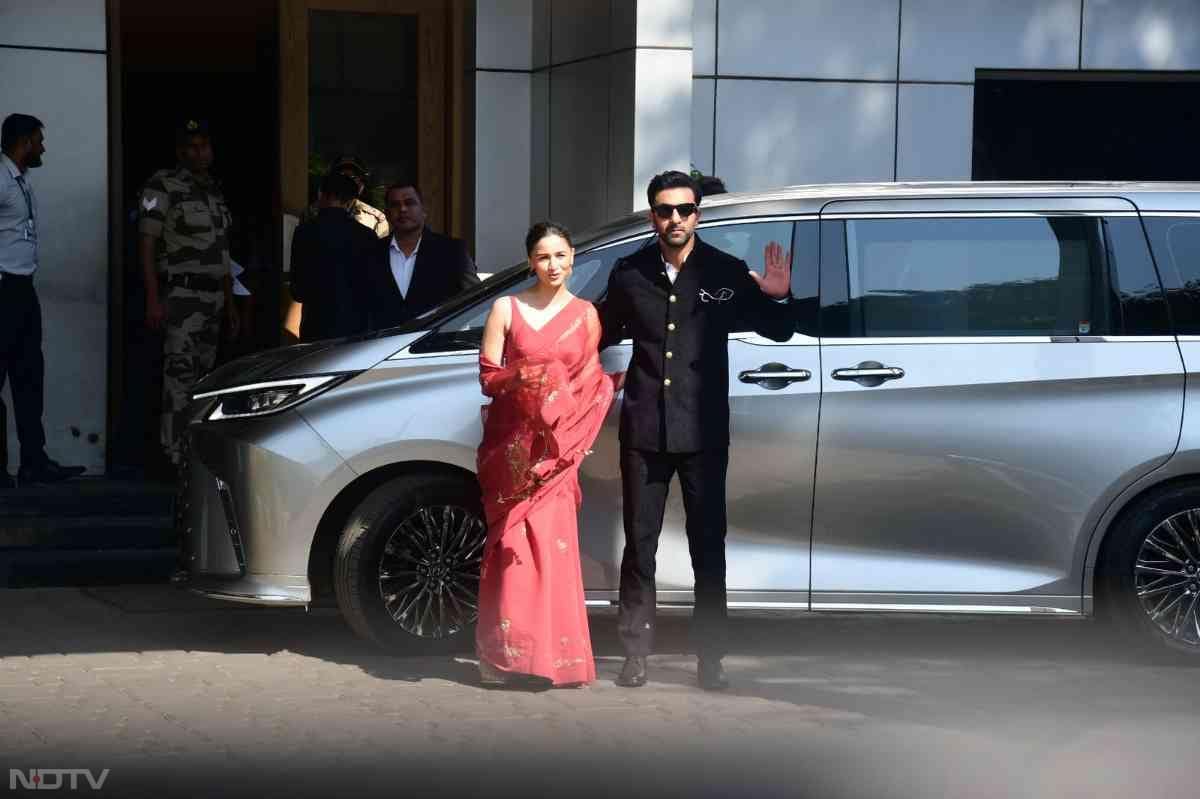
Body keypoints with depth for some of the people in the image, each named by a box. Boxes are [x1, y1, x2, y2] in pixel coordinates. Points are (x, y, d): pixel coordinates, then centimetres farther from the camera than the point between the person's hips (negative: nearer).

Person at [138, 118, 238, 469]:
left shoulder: (214, 190, 18)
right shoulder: (163, 186, -6)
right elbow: (146, 243, -10)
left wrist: (229, 302, 21)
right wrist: (153, 300, -18)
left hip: (213, 295, 8)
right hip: (182, 293, -8)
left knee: (203, 375, 8)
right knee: (180, 374, -14)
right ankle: (177, 457, -16)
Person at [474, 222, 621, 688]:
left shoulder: (585, 315, 9)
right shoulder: (506, 309, 3)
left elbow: (593, 383, 16)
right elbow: (488, 376, 2)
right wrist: (525, 379, -14)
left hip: (556, 444, 1)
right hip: (512, 443, -1)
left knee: (553, 545, -6)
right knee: (515, 547, -4)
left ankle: (555, 657, 0)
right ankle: (511, 657, 1)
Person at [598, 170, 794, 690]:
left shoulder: (726, 273, -1)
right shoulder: (630, 274, 4)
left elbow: (778, 332, 7)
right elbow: (603, 334, 17)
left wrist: (777, 299, -12)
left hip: (703, 433, -1)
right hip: (644, 432, 1)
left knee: (708, 546, 4)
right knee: (639, 544, 6)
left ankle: (711, 657, 10)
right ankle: (635, 653, 13)